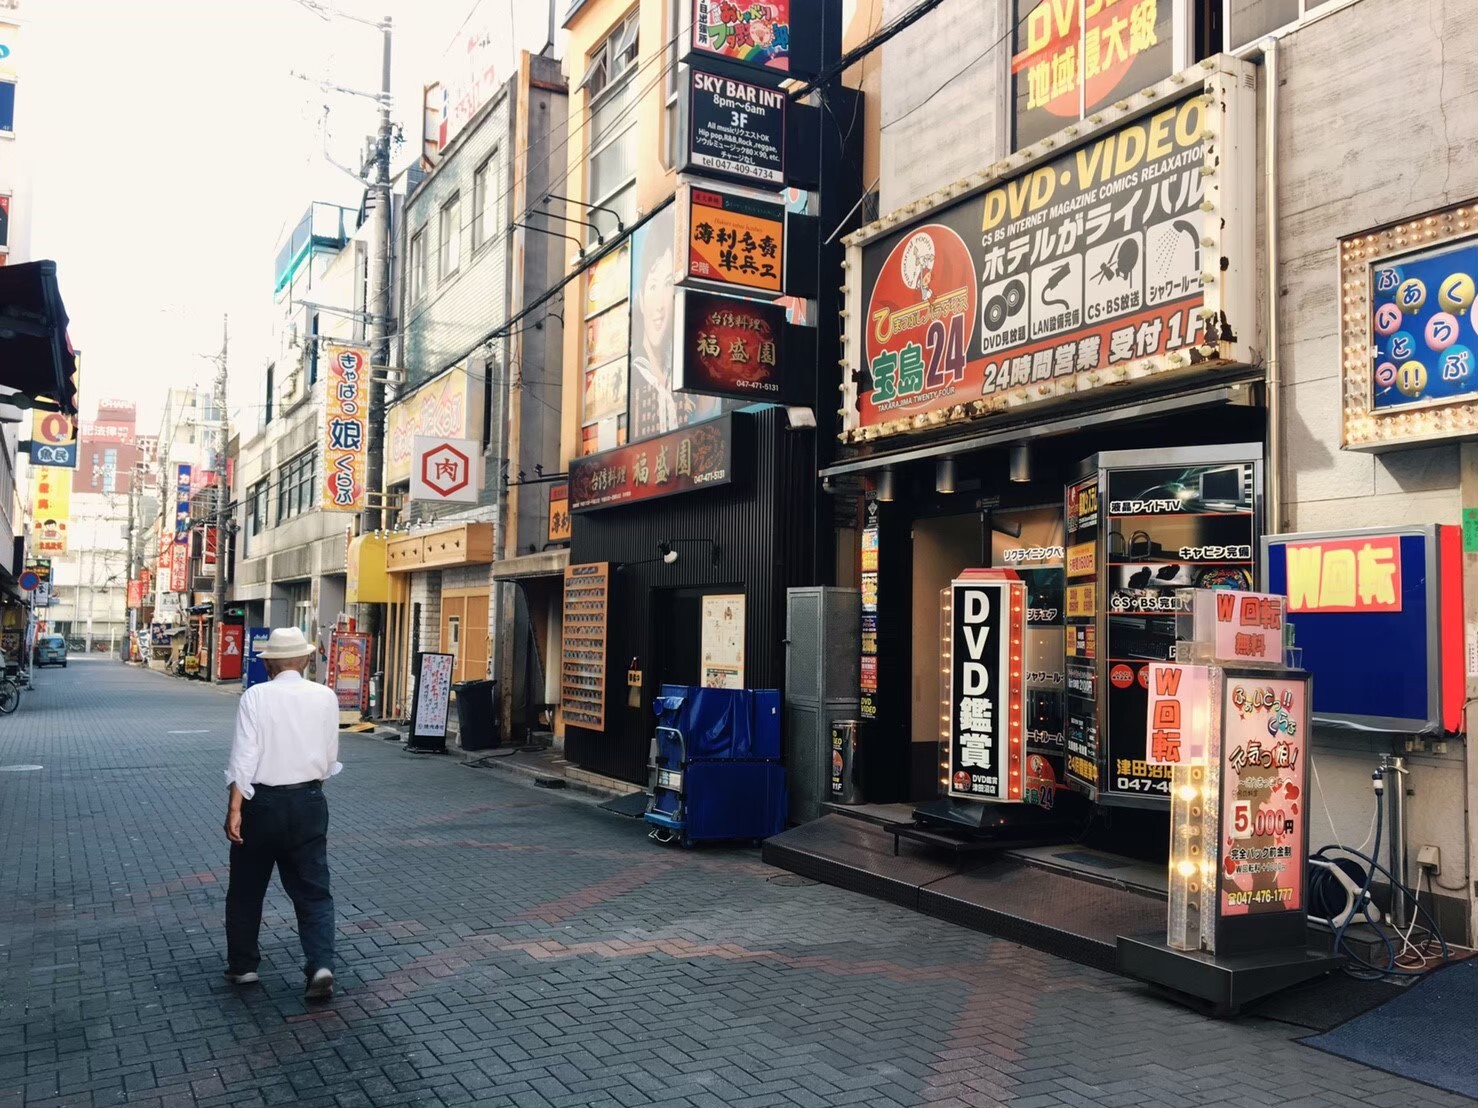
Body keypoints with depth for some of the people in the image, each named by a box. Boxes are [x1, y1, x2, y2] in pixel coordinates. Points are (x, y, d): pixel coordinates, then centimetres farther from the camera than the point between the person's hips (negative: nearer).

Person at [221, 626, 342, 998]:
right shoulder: (325, 697, -2)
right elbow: (330, 758, 2)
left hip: (261, 801, -1)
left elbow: (244, 755, -14)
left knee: (247, 889, 17)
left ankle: (242, 965, 28)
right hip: (308, 801, 1)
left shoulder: (255, 696, -8)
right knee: (313, 890, 6)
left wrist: (234, 808, -13)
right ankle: (320, 964, -10)